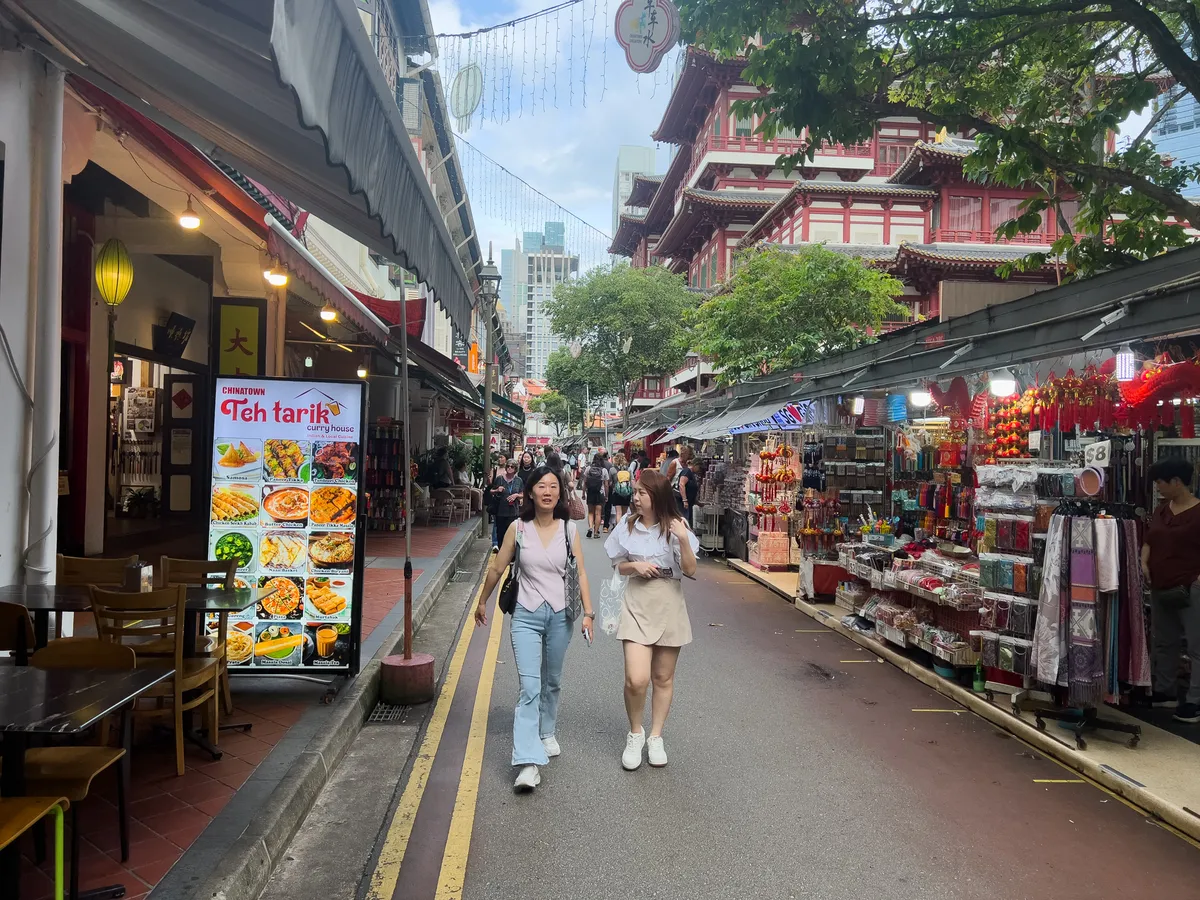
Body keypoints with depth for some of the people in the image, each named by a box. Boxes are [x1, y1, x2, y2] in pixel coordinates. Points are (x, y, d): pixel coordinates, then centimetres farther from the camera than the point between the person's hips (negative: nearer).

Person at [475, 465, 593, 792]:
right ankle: (528, 763, -12)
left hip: (560, 615, 2)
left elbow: (580, 574, 1)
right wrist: (482, 602, 15)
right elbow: (497, 569, 6)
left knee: (552, 682, 18)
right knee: (529, 688, -11)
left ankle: (547, 733, 42)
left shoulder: (569, 529, -1)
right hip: (526, 616, -2)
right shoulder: (518, 529, -4)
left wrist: (588, 612, -6)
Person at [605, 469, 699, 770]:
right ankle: (635, 734, 14)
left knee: (663, 678, 11)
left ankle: (656, 737, 28)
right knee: (636, 679, -12)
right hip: (637, 605, 0)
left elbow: (690, 571, -8)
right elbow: (619, 566, 11)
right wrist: (635, 565, -10)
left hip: (669, 606, 0)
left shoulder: (675, 526, -5)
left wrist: (683, 540, -23)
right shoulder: (627, 525, 0)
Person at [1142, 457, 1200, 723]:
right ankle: (1165, 692, 29)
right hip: (1161, 588, 9)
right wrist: (1144, 564, 2)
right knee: (1162, 642, 17)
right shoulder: (1161, 509, 12)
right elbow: (1149, 541, 19)